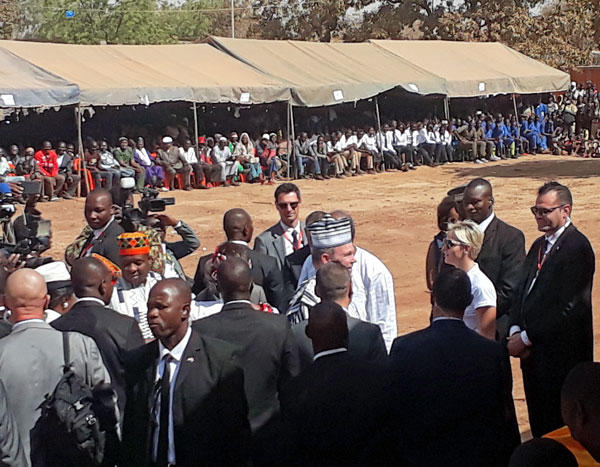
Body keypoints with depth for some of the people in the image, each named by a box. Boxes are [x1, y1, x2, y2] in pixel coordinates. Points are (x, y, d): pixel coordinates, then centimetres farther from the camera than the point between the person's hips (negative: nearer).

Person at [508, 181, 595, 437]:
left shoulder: (577, 247, -15)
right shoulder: (539, 245, 14)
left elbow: (569, 308, -20)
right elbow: (524, 291, 14)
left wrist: (527, 338, -16)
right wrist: (515, 331, -3)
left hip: (561, 356, -8)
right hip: (534, 352, 8)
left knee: (557, 428, 1)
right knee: (538, 423, 16)